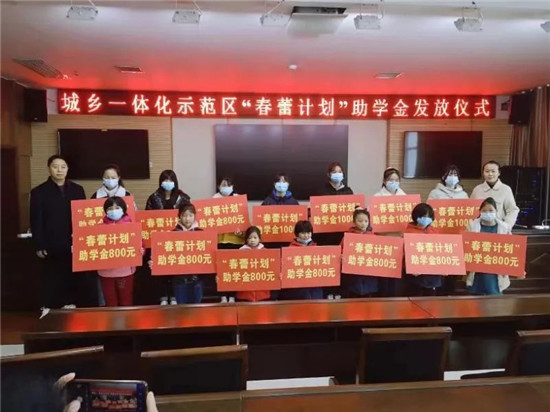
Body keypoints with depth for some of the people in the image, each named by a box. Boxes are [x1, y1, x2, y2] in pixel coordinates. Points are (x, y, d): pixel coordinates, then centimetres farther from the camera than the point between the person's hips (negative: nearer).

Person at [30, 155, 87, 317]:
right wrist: (39, 245, -6)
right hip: (52, 245, -2)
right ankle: (48, 308, 19)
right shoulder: (39, 192, 0)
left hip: (74, 243, 2)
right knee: (52, 279, 6)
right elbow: (36, 221, -2)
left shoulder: (77, 190, 7)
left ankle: (70, 303, 24)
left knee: (73, 277, 9)